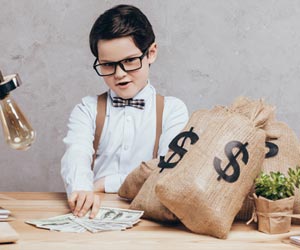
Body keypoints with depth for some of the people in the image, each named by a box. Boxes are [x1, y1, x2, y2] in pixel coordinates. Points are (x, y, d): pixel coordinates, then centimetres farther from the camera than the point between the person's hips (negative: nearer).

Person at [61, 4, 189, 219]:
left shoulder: (172, 109, 6)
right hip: (96, 212, 2)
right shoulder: (88, 109, 9)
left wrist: (106, 183, -11)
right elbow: (77, 153, -10)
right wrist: (81, 190, -31)